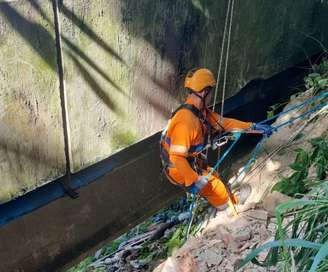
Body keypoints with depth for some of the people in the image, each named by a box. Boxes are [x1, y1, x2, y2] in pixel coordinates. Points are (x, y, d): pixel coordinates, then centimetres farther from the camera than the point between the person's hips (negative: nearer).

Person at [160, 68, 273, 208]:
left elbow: (224, 123, 5)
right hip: (180, 169, -9)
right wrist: (193, 181, -30)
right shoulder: (186, 121, -33)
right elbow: (176, 157, -33)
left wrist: (254, 127, 4)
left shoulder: (201, 111, -3)